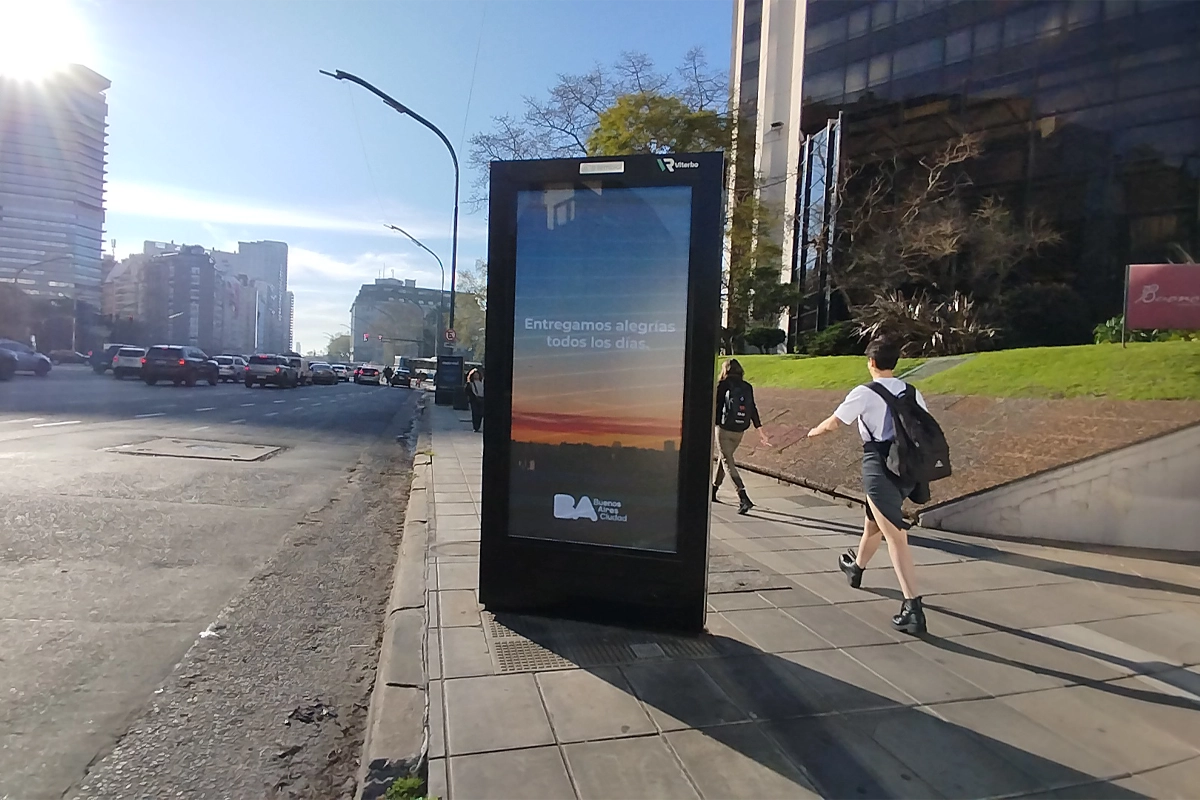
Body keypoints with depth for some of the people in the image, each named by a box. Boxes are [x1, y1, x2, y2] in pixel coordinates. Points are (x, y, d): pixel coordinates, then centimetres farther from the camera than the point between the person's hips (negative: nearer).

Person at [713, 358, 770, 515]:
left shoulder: (723, 385, -6)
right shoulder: (747, 387, 6)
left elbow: (716, 406, -8)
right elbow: (753, 409, 2)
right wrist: (760, 430, 3)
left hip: (724, 429, -6)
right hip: (739, 431, 6)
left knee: (727, 462, -5)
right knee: (723, 457, 23)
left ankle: (743, 498, -20)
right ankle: (713, 491, 36)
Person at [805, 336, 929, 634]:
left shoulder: (864, 393, -9)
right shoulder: (912, 393, 8)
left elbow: (832, 423, -2)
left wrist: (814, 432, 19)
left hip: (880, 467, -7)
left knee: (896, 537, -8)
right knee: (873, 522, 27)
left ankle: (913, 607, -13)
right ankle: (857, 566, 51)